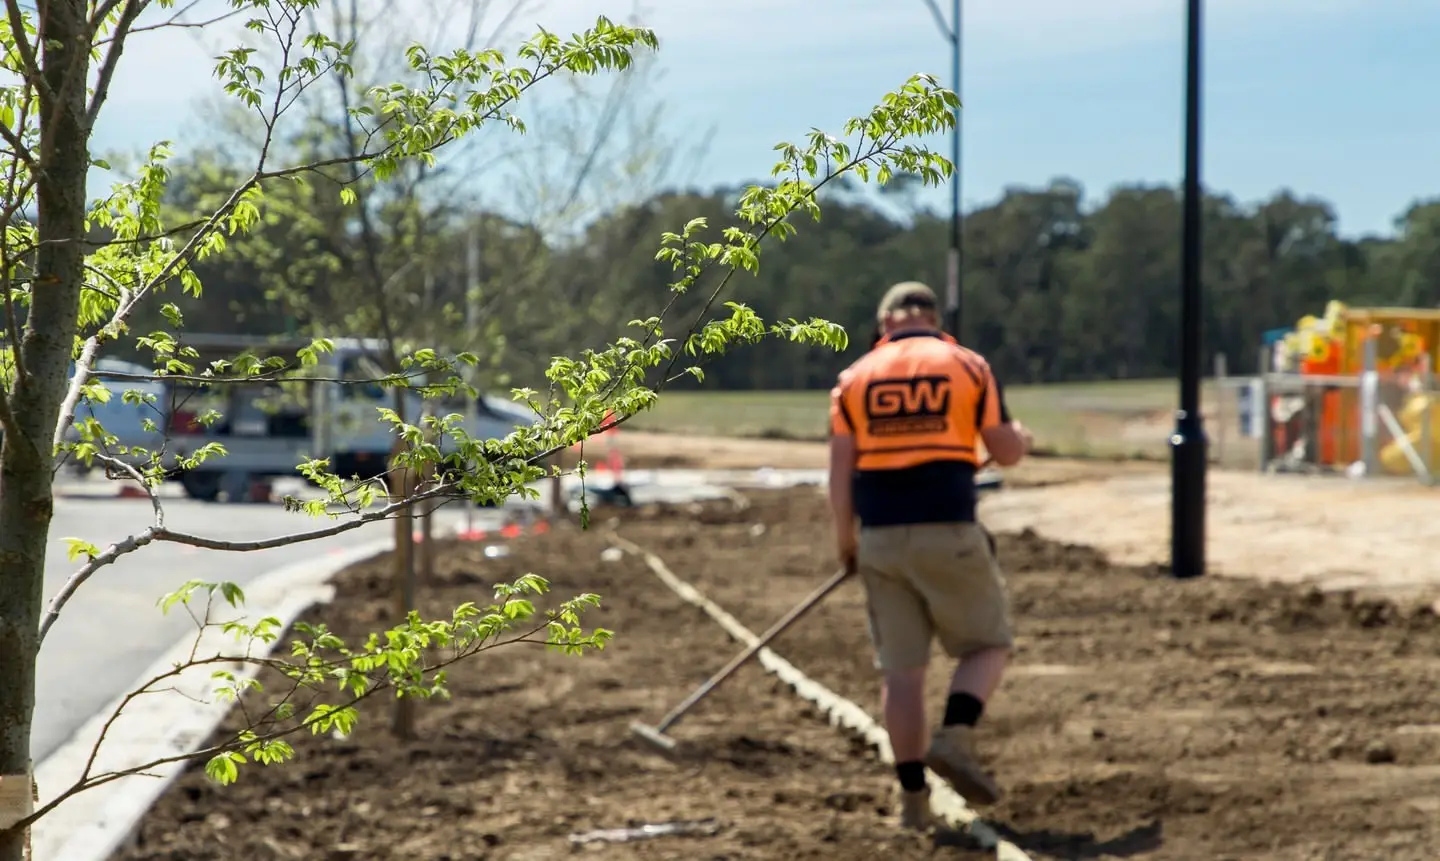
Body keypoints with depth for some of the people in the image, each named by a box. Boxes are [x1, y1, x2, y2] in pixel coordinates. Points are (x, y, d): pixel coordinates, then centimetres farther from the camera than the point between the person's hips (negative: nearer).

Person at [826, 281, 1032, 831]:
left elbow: (840, 468, 2)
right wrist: (1021, 436, 26)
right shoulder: (968, 366, 3)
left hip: (881, 537, 3)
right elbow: (1006, 452, 3)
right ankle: (955, 737, -12)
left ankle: (912, 795, 8)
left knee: (900, 667, 8)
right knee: (988, 644, 12)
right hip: (949, 532, -2)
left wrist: (845, 541, 10)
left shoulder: (856, 377, 8)